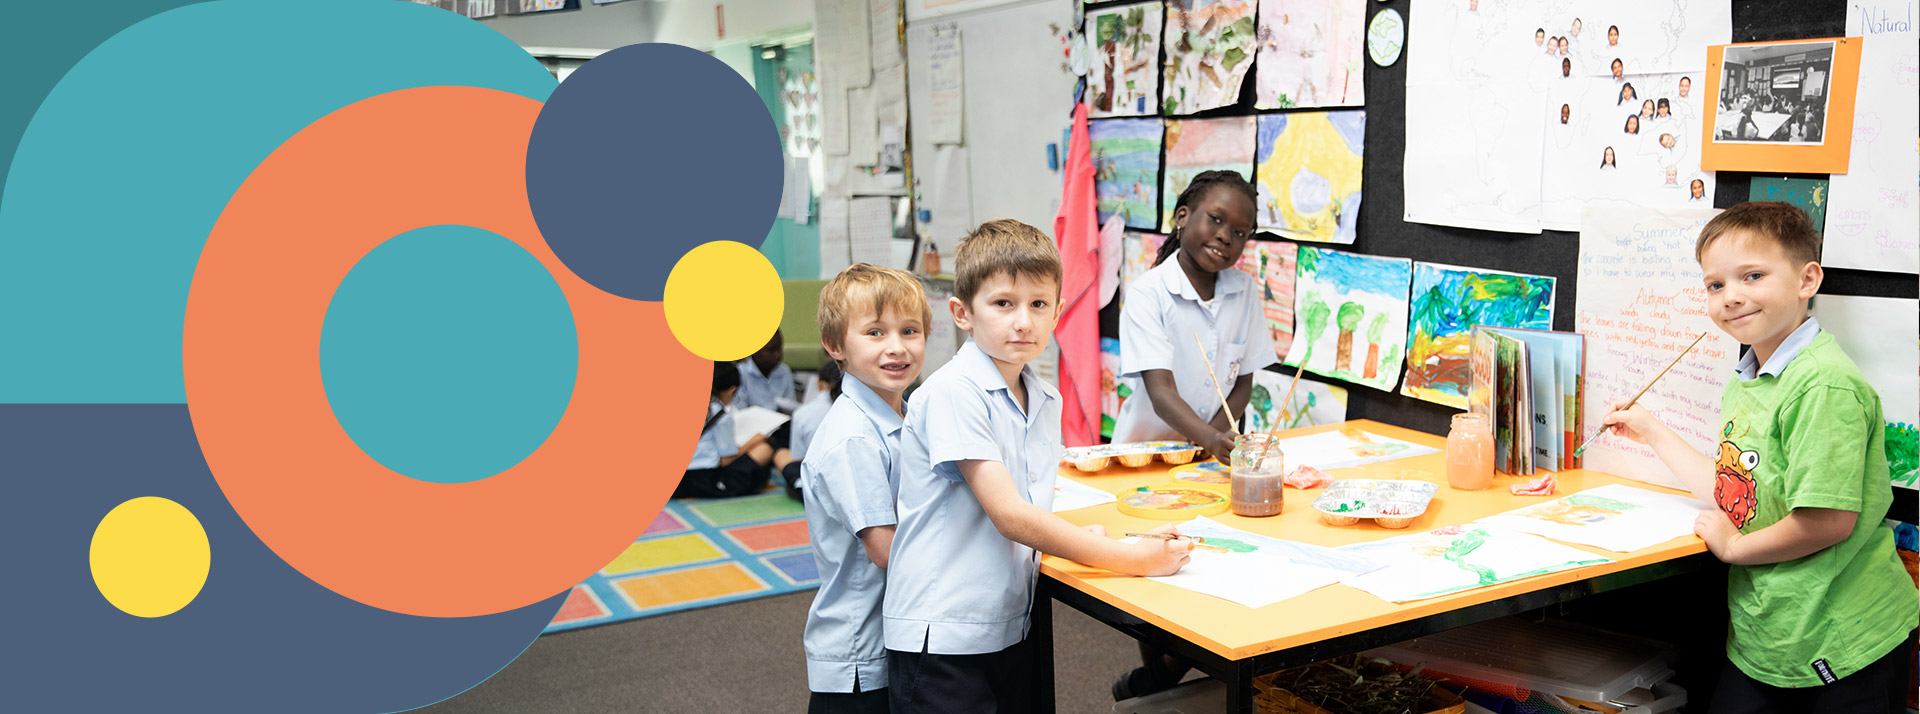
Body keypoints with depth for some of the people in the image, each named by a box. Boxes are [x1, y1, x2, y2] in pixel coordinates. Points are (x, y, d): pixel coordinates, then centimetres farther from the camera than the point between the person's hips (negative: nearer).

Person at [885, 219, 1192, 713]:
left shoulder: (1045, 401, 7)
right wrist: (1133, 559, -20)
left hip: (1011, 629, 7)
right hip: (943, 636, -7)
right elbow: (1008, 515, -22)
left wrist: (1075, 539, -6)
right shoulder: (952, 394, -17)